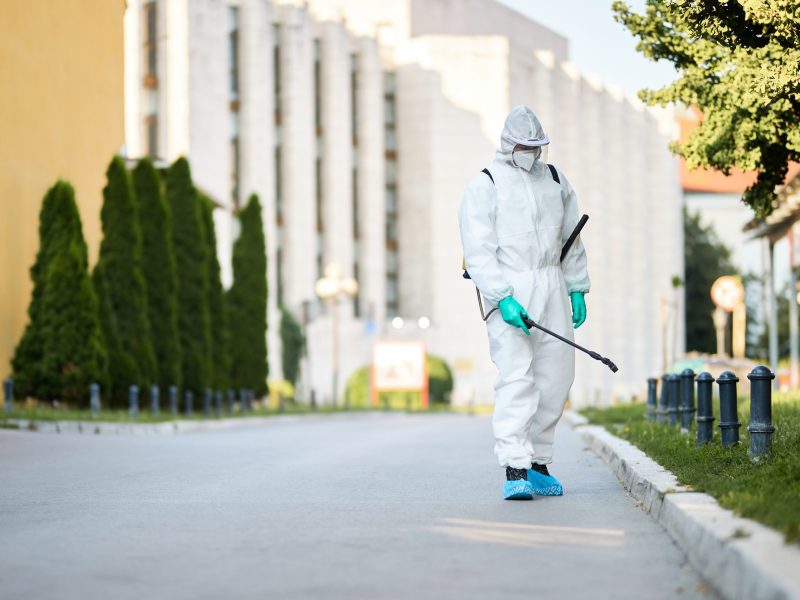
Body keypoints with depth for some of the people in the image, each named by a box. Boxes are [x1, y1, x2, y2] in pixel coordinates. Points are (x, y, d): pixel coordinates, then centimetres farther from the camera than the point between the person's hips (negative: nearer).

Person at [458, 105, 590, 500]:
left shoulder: (555, 180, 15)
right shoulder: (485, 186, -3)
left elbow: (571, 240, 21)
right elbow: (478, 252, -10)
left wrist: (577, 289, 14)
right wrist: (502, 298, -19)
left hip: (552, 288, 6)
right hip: (508, 289, -6)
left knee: (556, 378, 5)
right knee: (516, 378, -14)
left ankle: (538, 465, 15)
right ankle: (515, 471, -17)